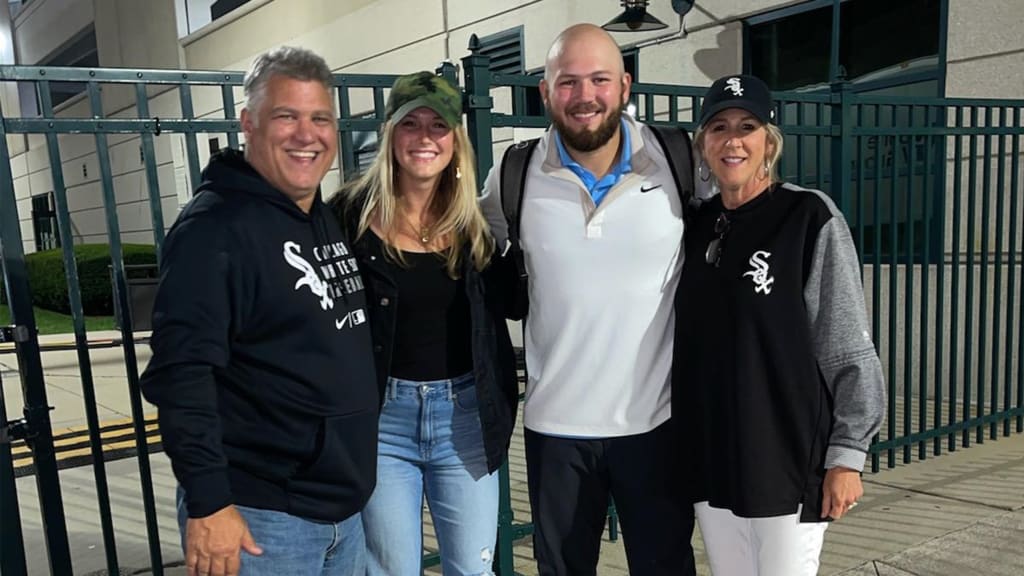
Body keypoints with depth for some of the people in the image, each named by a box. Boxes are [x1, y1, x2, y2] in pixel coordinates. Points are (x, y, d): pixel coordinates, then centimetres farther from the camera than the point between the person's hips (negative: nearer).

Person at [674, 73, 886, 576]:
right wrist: (681, 446, 12)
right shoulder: (698, 225, 7)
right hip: (710, 457, 5)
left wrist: (846, 455, -11)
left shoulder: (810, 217, -8)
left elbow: (849, 351, -9)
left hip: (788, 458, -5)